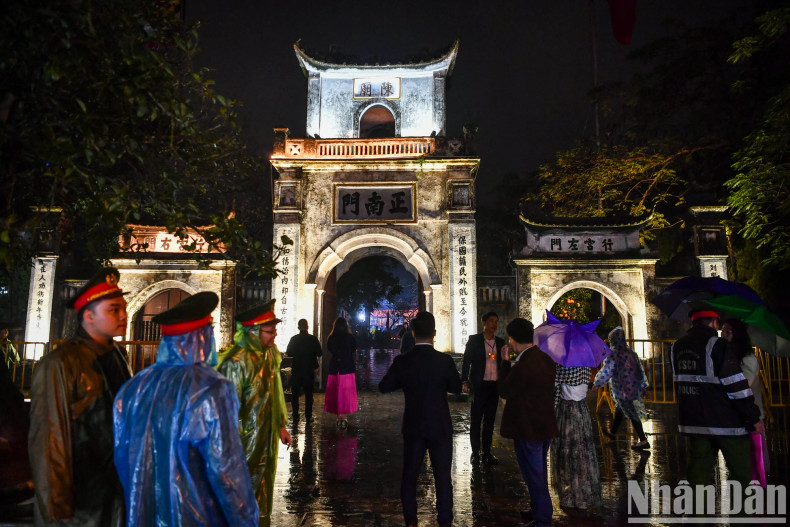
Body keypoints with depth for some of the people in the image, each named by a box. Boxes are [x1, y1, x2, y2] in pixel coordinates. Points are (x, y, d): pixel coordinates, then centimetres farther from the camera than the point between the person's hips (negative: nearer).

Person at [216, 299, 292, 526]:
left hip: (266, 436, 7)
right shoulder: (236, 361, -24)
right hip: (245, 440, -7)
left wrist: (281, 425, 13)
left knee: (262, 487, 21)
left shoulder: (269, 354, 1)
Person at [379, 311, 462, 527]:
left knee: (409, 475, 16)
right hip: (440, 428, -2)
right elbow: (457, 388, -1)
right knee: (442, 477, 9)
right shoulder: (445, 361, -15)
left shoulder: (402, 361, -11)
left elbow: (384, 387, -1)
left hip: (413, 428, 2)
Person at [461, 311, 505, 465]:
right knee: (476, 420, 3)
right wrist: (465, 382, -8)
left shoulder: (500, 342, 10)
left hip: (494, 386, 4)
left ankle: (487, 452, 20)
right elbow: (466, 361, -1)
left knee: (490, 420, 10)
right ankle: (475, 452, 14)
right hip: (479, 385, -4)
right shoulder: (474, 340, -1)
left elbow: (503, 363, 14)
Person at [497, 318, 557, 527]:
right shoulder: (546, 359, 0)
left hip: (527, 430, -9)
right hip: (546, 426, 9)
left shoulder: (522, 366, -27)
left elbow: (504, 391, -13)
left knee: (534, 478, 7)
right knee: (539, 475, 24)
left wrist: (505, 362, -8)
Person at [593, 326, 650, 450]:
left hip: (623, 390, -8)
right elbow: (640, 369, 12)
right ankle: (612, 432, 37)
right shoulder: (630, 352, 4)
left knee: (632, 415, 0)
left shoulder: (613, 354, -18)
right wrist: (643, 386, 22)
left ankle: (643, 440, 4)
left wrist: (597, 383, 3)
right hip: (634, 388, 8)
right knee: (619, 410, 22)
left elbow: (606, 371, -13)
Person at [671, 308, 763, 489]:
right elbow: (736, 385, -13)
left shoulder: (677, 346, 9)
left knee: (699, 470, 12)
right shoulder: (716, 344, -12)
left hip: (693, 420, 6)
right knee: (741, 471, 5)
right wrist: (754, 418, -6)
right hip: (723, 421, -6)